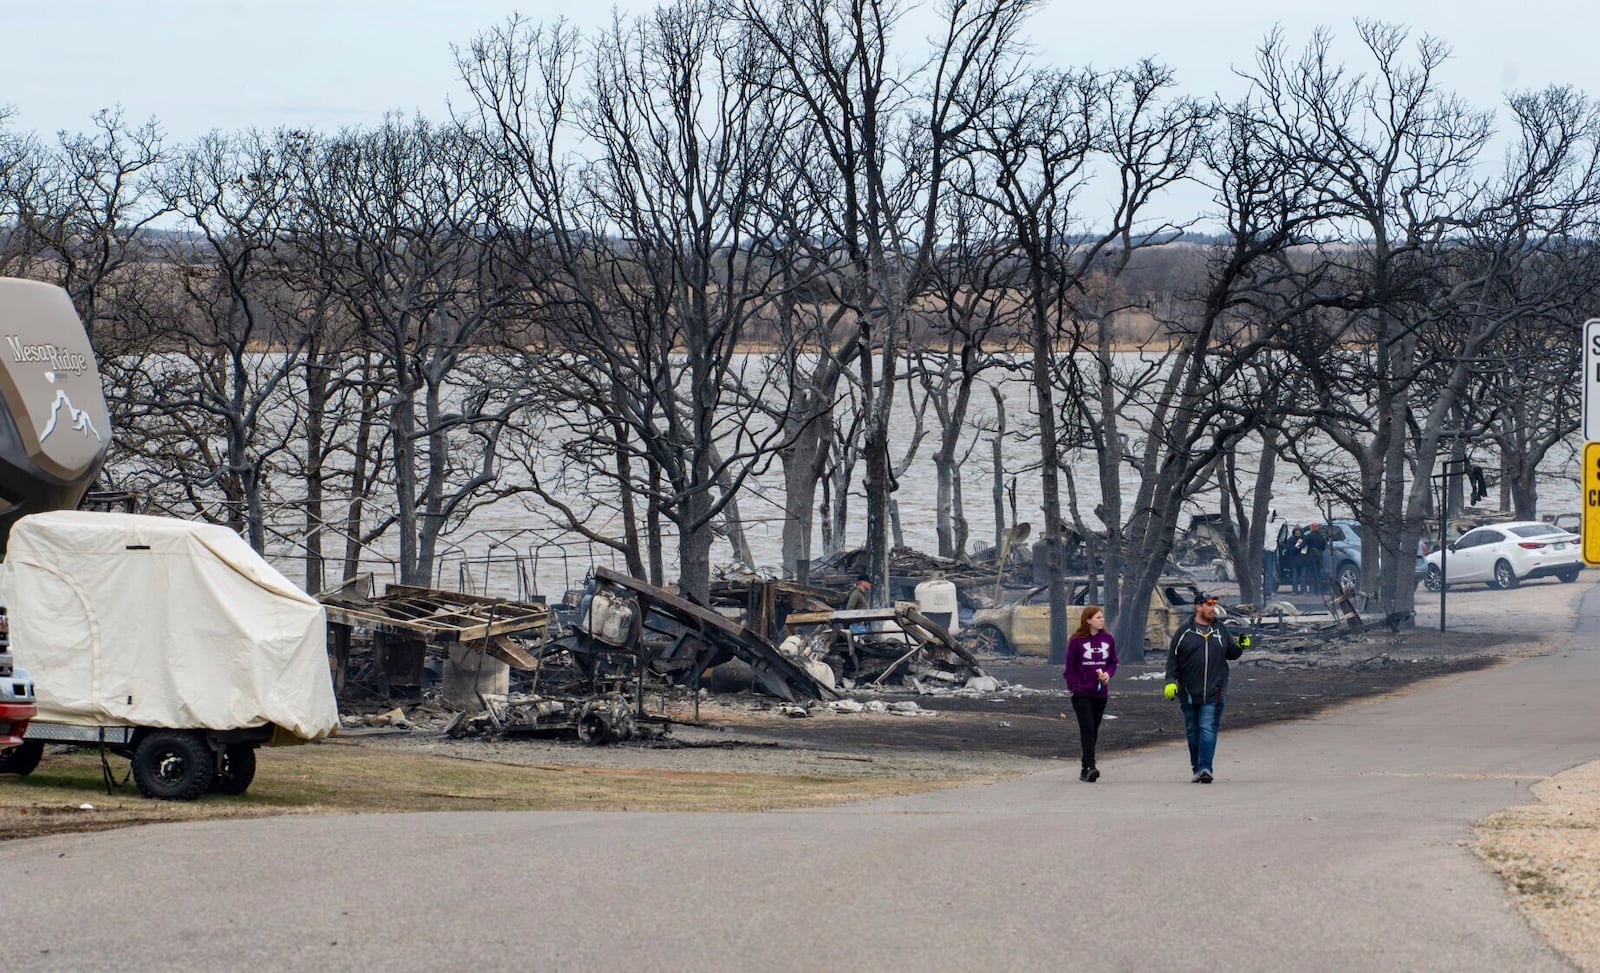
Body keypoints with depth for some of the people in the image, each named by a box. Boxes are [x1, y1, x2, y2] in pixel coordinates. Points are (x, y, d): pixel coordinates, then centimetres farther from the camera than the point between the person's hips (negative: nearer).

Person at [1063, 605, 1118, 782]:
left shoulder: (1108, 639, 5)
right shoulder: (1077, 641, -6)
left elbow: (1113, 662, 13)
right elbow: (1070, 667, -3)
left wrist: (1108, 673, -7)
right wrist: (1074, 688, -9)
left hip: (1101, 693, 4)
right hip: (1081, 693, -4)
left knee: (1094, 730, 9)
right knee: (1087, 728, -13)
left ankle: (1085, 770, 16)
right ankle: (1090, 767, -20)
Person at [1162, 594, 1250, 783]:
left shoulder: (1221, 630, 9)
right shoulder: (1184, 631, 2)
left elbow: (1230, 653, 19)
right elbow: (1172, 658, 3)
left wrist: (1241, 646, -1)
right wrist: (1170, 681, -6)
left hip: (1214, 694, 0)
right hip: (1189, 693, 0)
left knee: (1208, 730, -11)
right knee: (1193, 732, 10)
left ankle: (1205, 768, -16)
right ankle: (1196, 768, 21)